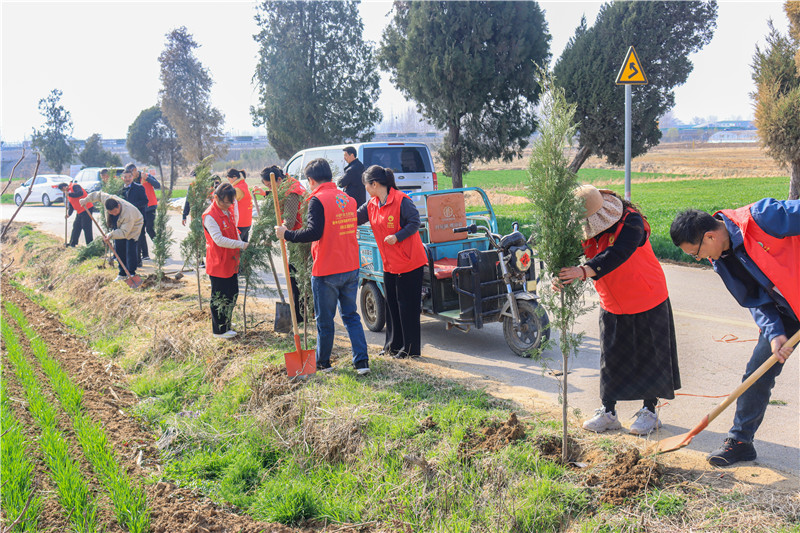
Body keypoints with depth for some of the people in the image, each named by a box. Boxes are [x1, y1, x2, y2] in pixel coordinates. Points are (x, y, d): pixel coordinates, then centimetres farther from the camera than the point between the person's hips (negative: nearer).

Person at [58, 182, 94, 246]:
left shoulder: (74, 186, -8)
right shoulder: (67, 192, 20)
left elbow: (80, 193, -28)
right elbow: (71, 205, 21)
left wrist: (69, 194, -22)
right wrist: (69, 214, 8)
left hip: (86, 209, -10)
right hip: (79, 211, 10)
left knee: (86, 227, -8)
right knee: (76, 226, 15)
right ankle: (72, 243, 25)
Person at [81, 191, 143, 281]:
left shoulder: (128, 214, -43)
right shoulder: (107, 198, -27)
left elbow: (124, 232, -37)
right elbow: (99, 194, -4)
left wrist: (111, 235, -45)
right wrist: (86, 199, 0)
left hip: (133, 227, -7)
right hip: (119, 227, 7)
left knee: (130, 251, -15)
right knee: (119, 249, 5)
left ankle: (132, 274, -5)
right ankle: (122, 274, 13)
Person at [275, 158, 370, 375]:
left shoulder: (318, 200, -13)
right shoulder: (348, 199, 9)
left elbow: (313, 233, -23)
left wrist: (287, 234, -10)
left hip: (327, 271, -6)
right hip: (351, 268, 6)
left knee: (324, 319, 9)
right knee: (351, 316, 15)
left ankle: (323, 362, 22)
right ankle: (361, 361, 10)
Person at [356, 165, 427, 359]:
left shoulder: (402, 200, -15)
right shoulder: (372, 204, 9)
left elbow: (415, 223, -16)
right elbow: (356, 218, 17)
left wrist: (397, 237, -23)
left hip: (409, 262, -8)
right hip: (389, 263, 8)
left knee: (407, 305, -1)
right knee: (391, 304, 14)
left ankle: (410, 348, 9)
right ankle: (393, 345, 26)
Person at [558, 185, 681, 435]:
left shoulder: (631, 222, -26)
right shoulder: (584, 228, -7)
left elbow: (616, 254, -41)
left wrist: (584, 271, -55)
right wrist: (561, 275, -34)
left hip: (646, 302, -5)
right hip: (611, 305, 5)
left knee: (648, 355, 6)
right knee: (610, 357, 8)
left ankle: (649, 411, 21)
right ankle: (608, 412, 18)